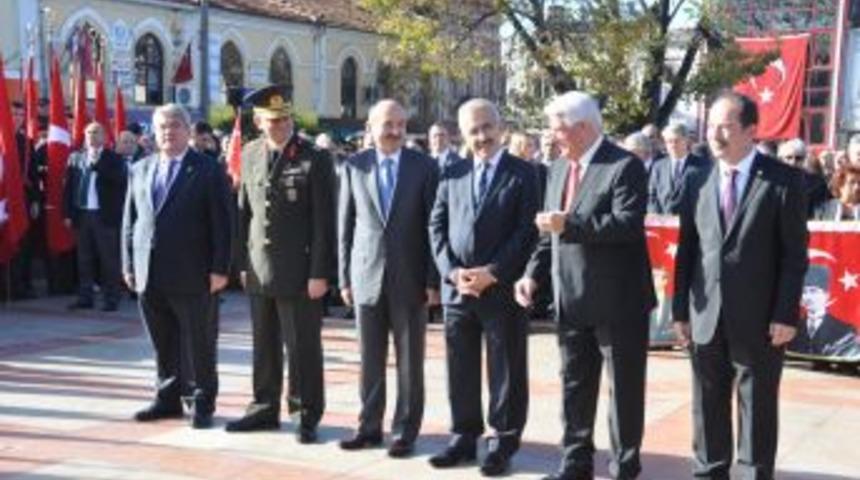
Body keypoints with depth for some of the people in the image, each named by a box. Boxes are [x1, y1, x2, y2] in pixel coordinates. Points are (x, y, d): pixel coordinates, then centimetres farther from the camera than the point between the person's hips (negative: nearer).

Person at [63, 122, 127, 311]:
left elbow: (119, 180, -18)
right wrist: (69, 213, 4)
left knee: (108, 259, -1)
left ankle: (111, 298, 5)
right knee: (84, 258, 10)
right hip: (82, 214, 4)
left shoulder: (113, 159, -1)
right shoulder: (75, 158, 11)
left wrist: (96, 162, -18)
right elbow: (69, 187, 10)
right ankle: (85, 297, 17)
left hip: (104, 215, -4)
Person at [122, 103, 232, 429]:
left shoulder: (209, 171, -2)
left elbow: (221, 223, -5)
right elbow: (130, 221, 15)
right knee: (163, 345, 12)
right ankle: (168, 398, 24)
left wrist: (219, 268, -11)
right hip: (149, 276, 5)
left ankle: (202, 403, 14)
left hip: (191, 276, -4)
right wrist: (129, 264, 9)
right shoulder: (139, 170, 13)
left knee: (198, 344, 3)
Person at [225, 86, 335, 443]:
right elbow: (245, 211, 13)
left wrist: (319, 273, -13)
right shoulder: (249, 155, 9)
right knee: (264, 345, 14)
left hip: (299, 272, -5)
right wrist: (243, 262, 10)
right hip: (259, 269, 5)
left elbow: (323, 222, -10)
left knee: (303, 347, 2)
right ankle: (265, 408, 27)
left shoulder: (314, 160, -8)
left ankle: (307, 415, 13)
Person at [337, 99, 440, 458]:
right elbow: (344, 225, 6)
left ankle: (405, 431, 16)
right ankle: (369, 426, 21)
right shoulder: (353, 166, 4)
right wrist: (344, 277, 2)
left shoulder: (425, 167, -1)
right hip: (367, 276, 2)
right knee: (370, 359, 10)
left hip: (410, 278, -1)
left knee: (410, 361, 5)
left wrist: (433, 280, -5)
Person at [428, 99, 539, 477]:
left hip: (502, 288, -4)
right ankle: (464, 437, 23)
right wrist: (452, 271, -7)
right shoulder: (452, 175, 12)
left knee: (505, 372, 4)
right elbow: (437, 227, 8)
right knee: (460, 370, 11)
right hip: (456, 287, 4)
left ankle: (502, 443, 15)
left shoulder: (523, 174, -1)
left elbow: (527, 231, -8)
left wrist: (492, 273, -15)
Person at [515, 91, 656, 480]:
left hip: (617, 299, -7)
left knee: (624, 388, 5)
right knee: (574, 385, 15)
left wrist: (569, 224, -27)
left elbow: (628, 224, -25)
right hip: (571, 299, 8)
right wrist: (533, 274, 4)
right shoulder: (558, 168, 12)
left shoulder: (625, 166, -12)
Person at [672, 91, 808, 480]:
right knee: (707, 407, 13)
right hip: (706, 317, 4)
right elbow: (686, 251, 7)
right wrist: (681, 309, 4)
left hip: (759, 319, -3)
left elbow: (794, 253, -7)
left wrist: (786, 314, -11)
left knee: (759, 408, 8)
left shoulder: (784, 180, -5)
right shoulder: (699, 183, 7)